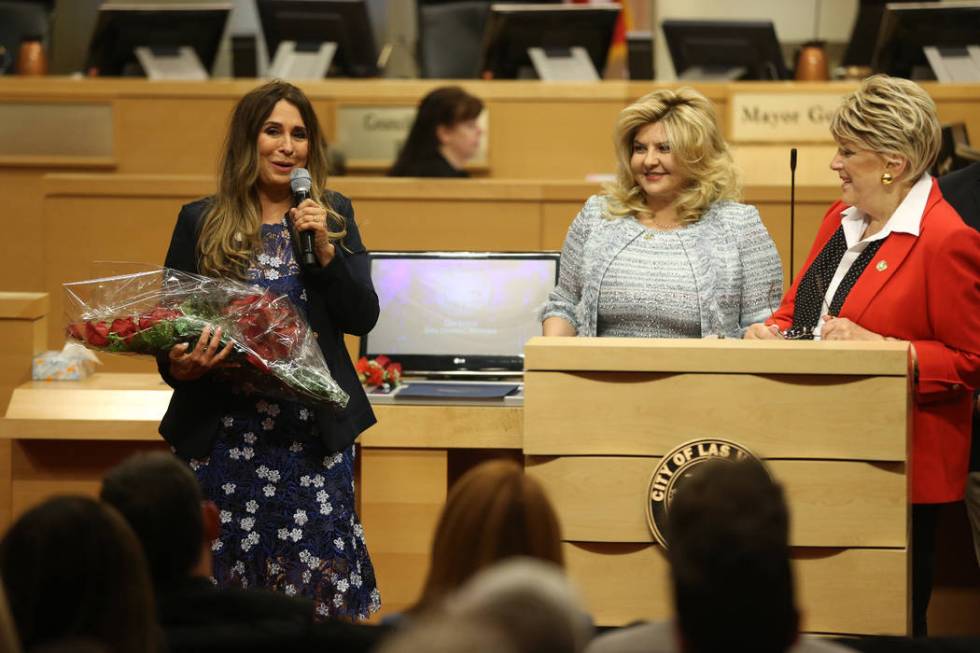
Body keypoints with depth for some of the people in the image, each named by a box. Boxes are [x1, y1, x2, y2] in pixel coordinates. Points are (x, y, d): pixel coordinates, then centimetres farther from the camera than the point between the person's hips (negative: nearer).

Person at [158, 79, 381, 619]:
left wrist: (324, 250, -11)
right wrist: (181, 367, -16)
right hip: (224, 435, 0)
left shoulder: (333, 215, 9)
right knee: (223, 581, 0)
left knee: (323, 582, -4)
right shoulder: (200, 223, 5)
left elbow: (363, 319, 2)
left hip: (314, 432, 0)